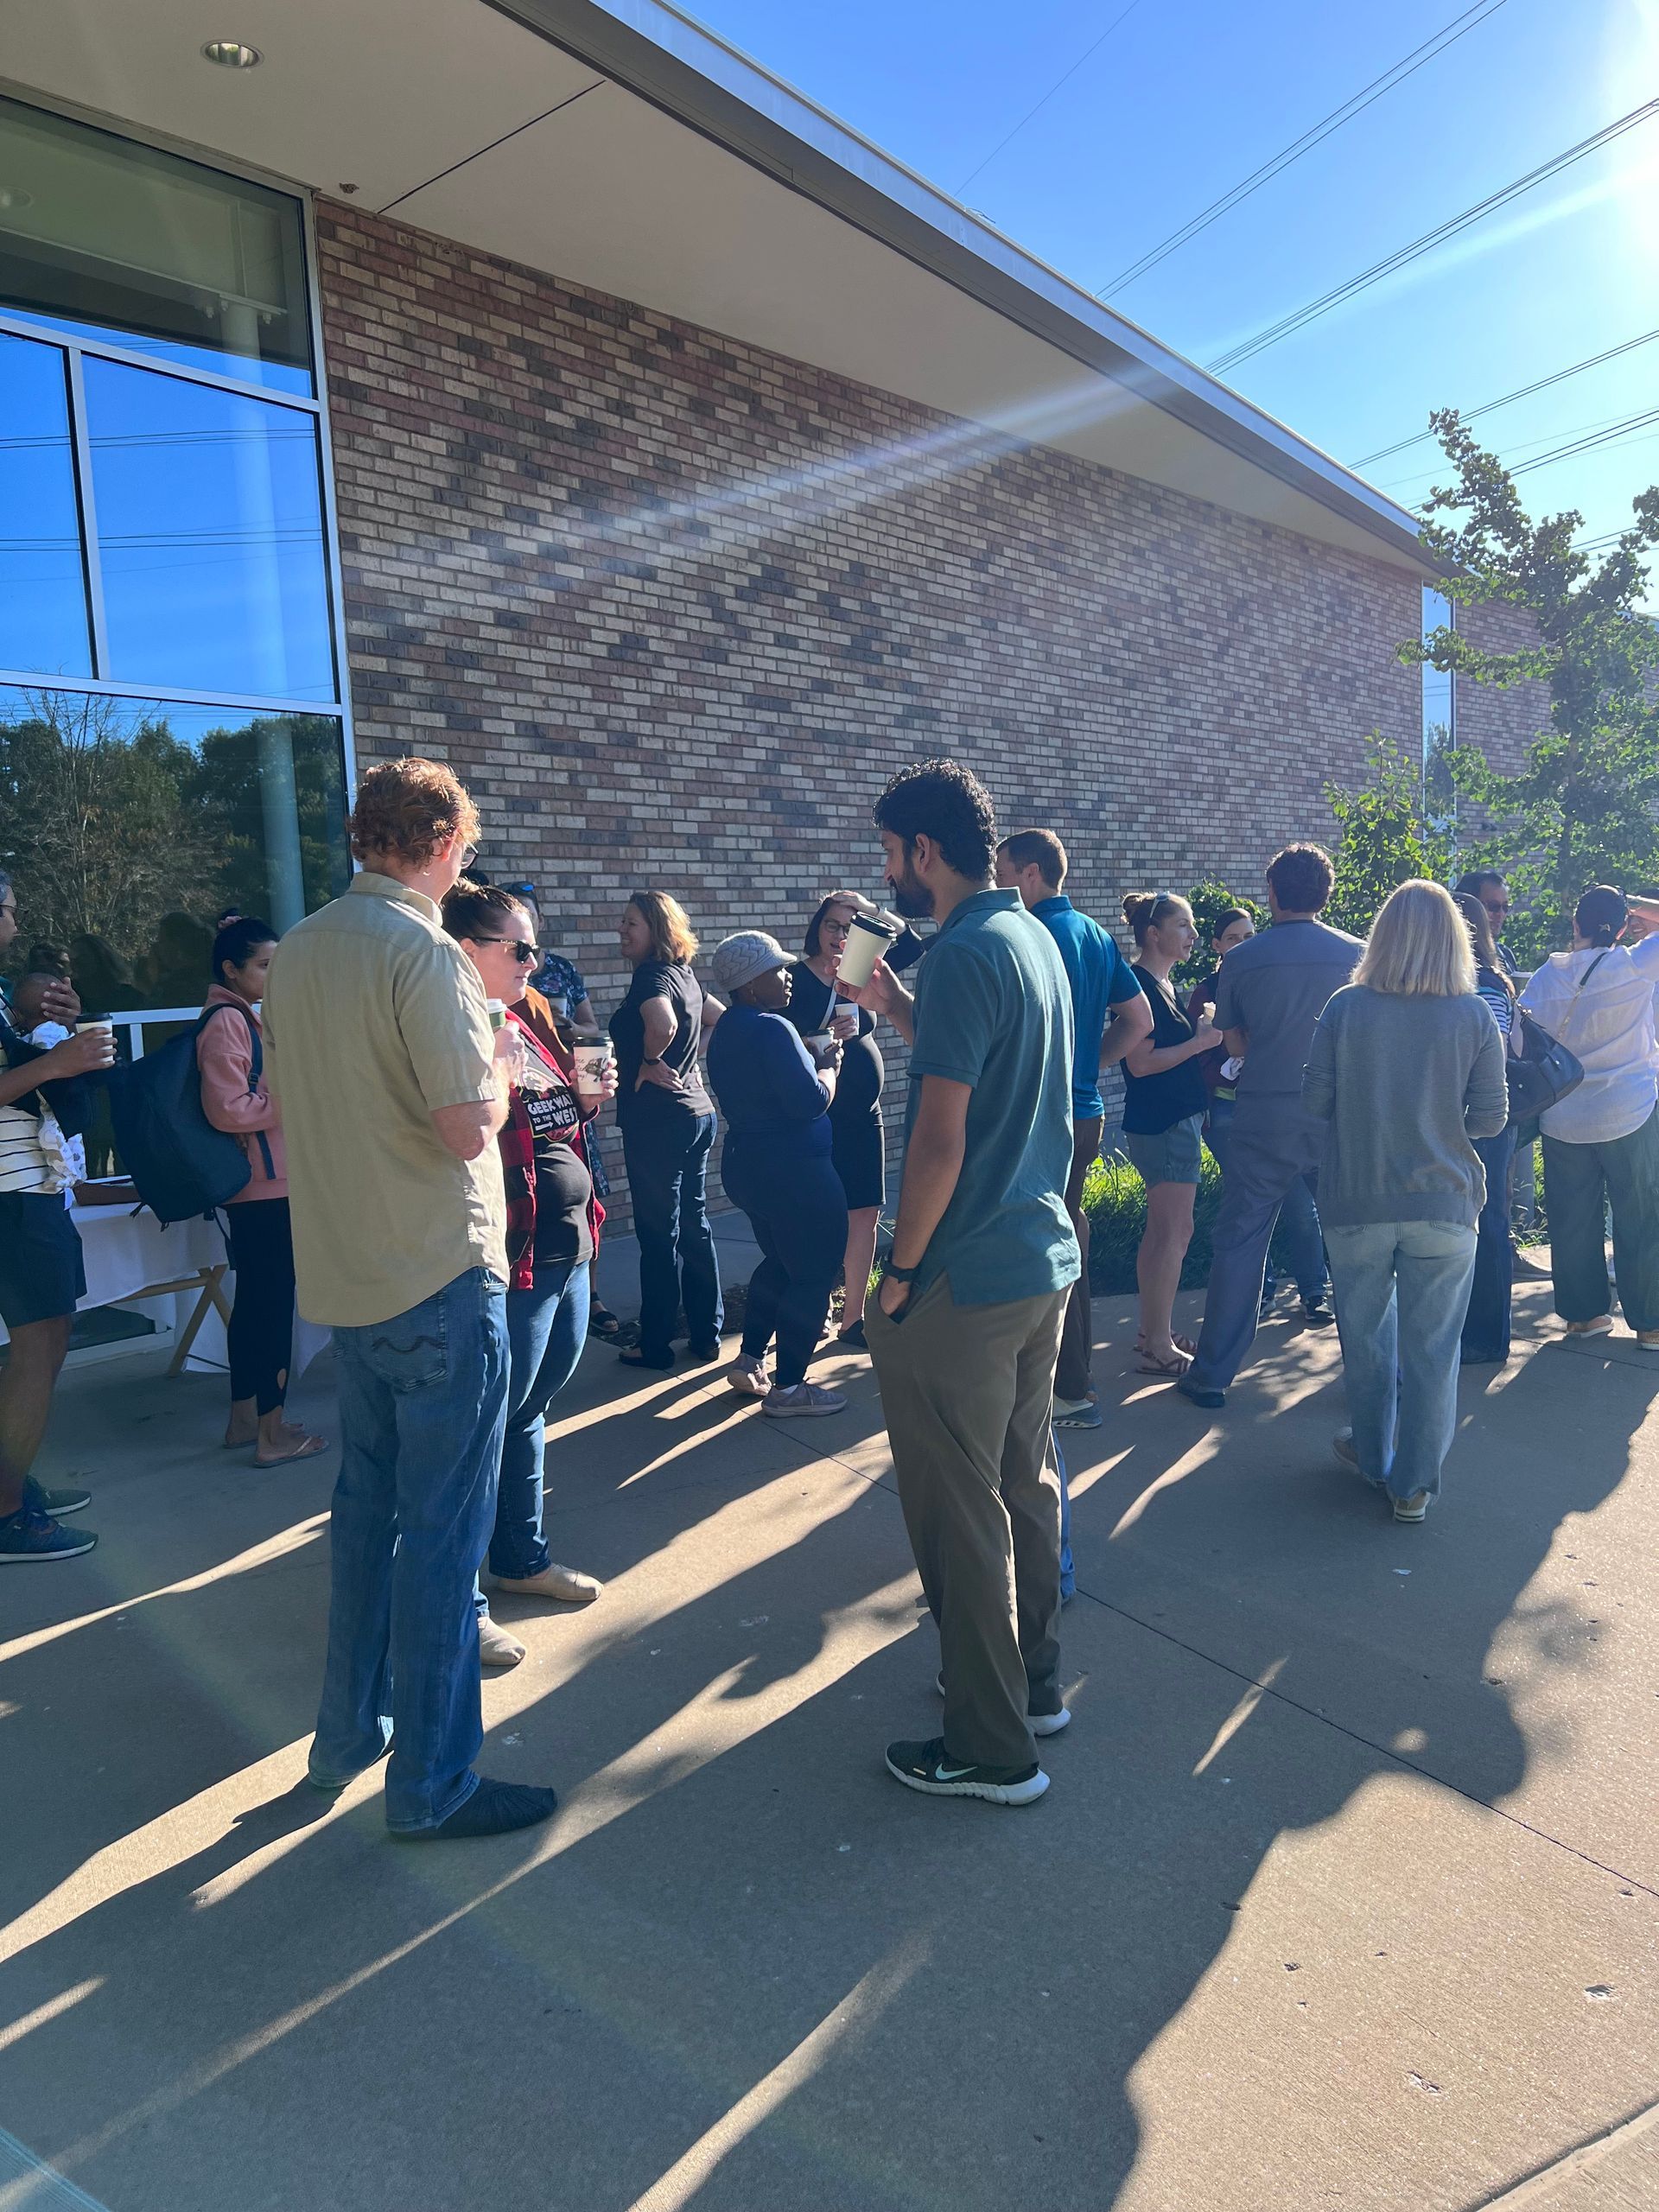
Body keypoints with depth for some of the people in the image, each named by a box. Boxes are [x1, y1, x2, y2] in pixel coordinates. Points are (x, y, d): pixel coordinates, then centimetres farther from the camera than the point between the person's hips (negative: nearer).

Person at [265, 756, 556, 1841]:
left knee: (367, 1504, 21)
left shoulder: (298, 951, 9)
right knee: (443, 1528, 2)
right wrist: (499, 1061, -3)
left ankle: (351, 1730, 35)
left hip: (344, 1275, 8)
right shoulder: (426, 953, -17)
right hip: (439, 1277, -8)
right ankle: (432, 1783, 14)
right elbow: (468, 1129, -24)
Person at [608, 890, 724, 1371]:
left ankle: (656, 1345, 9)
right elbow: (720, 1019, 23)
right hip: (697, 1112, 9)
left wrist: (649, 1063, -16)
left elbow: (663, 1025, -34)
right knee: (694, 1226, 14)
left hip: (659, 1120, -9)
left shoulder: (652, 976, -14)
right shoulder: (683, 974, 12)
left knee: (659, 1235, 0)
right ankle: (707, 1336, 22)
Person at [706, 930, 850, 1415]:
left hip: (748, 1167, 10)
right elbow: (812, 1101, -25)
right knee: (813, 1274, 1)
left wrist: (814, 1058, 13)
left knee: (779, 1262, 24)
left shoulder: (726, 1033, 11)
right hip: (794, 1173, -10)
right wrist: (829, 1063, -6)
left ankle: (749, 1361, 26)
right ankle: (787, 1387, 5)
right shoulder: (771, 1029, -20)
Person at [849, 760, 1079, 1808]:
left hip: (967, 1280, -10)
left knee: (960, 1512, 3)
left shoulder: (964, 955, -19)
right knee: (1026, 1479, 20)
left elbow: (939, 1141, -22)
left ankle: (994, 1748, 16)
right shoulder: (1036, 939, 11)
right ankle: (1036, 1682, 36)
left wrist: (900, 1273, -13)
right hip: (1046, 1259, 10)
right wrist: (900, 1008, 15)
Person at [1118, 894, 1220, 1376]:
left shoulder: (1161, 984, 15)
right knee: (1174, 1233, -6)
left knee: (1161, 1233, 14)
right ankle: (1158, 1349, 1)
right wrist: (1199, 1041, -17)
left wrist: (1202, 1027, 8)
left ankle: (1152, 1334, 23)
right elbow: (1140, 1062, -22)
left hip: (1174, 1120, 10)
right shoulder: (1139, 984, -15)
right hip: (1163, 1124, -10)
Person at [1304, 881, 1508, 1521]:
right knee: (1432, 1346, 10)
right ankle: (1415, 1483, 17)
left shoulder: (1346, 1007, -8)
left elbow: (1315, 1101, -4)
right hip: (1445, 1204, 0)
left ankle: (1372, 1454, 34)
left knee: (1366, 1334, 18)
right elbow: (1490, 1119, -4)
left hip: (1357, 1203, 0)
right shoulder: (1474, 1017, -7)